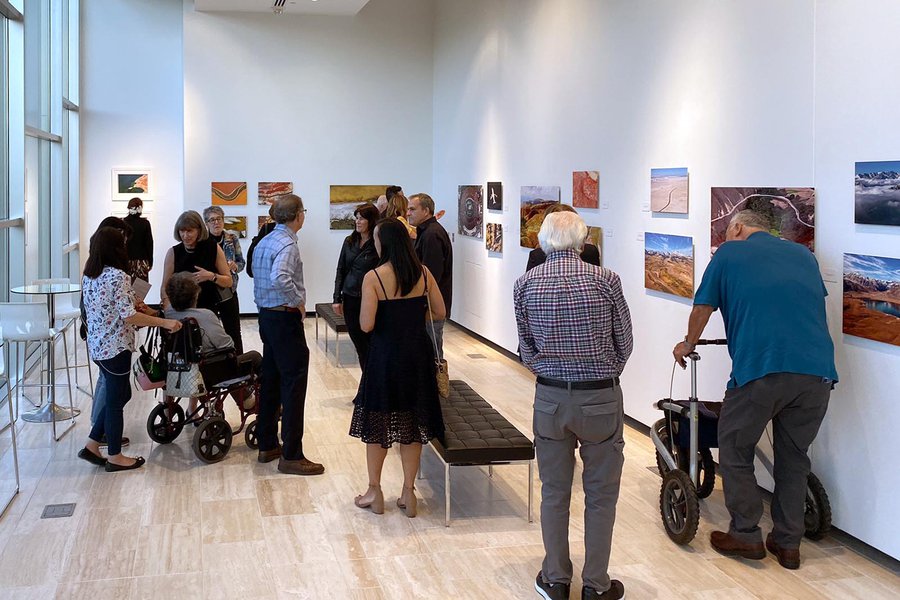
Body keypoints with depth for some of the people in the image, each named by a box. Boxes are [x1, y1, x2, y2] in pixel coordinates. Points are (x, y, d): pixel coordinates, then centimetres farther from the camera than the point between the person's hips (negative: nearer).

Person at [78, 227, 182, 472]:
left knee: (120, 394, 20)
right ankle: (115, 457, 14)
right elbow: (129, 316, -23)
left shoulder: (89, 275, 7)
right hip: (115, 347, -8)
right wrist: (165, 322, -19)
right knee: (116, 399, 4)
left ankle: (92, 445, 21)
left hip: (97, 345, 8)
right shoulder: (118, 277, -19)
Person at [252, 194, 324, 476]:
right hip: (285, 318, -10)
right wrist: (298, 300, -21)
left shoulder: (264, 242, 12)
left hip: (266, 315, 10)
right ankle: (291, 455, -1)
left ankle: (267, 445, 25)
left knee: (270, 380, 16)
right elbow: (279, 278, -35)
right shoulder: (287, 244, -18)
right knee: (294, 384, -5)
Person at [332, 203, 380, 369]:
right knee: (359, 343, 10)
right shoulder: (349, 242, 7)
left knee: (369, 343, -1)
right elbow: (341, 270, 11)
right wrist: (337, 298, 6)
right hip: (350, 299, 5)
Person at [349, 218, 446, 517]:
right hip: (418, 354, 4)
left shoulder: (373, 277, -15)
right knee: (413, 423, 14)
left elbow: (366, 325, -17)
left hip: (386, 355, -4)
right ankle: (408, 493, 20)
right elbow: (439, 313, 3)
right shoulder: (423, 273, -3)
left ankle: (375, 492, 23)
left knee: (377, 423, 13)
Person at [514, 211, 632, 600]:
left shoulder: (525, 284, -4)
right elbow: (625, 343, -2)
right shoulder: (605, 280, -11)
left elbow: (526, 349, 4)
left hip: (550, 397, 2)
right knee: (601, 495, 11)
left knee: (554, 492, 15)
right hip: (601, 399, -2)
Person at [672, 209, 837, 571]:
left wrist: (688, 345, 38)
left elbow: (702, 310, 18)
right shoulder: (803, 255, 23)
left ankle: (745, 535, 17)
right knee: (793, 457, 18)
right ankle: (788, 543, 24)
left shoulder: (729, 253, 12)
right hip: (818, 370, 5)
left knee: (735, 452, 13)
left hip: (760, 368, -4)